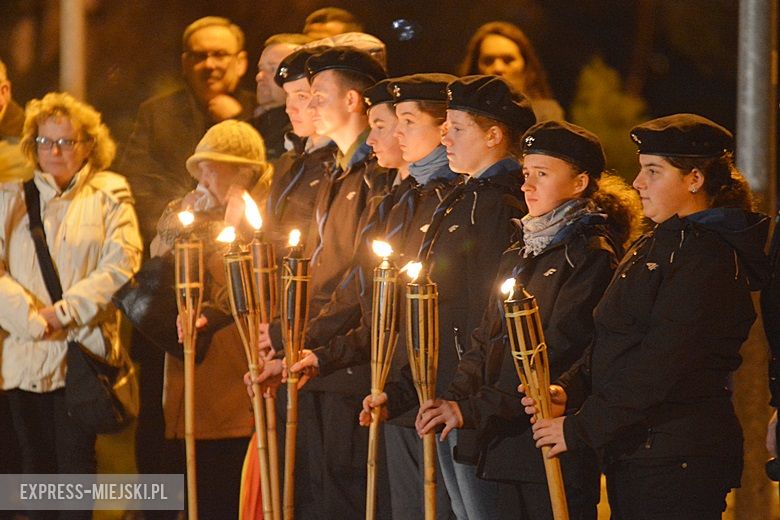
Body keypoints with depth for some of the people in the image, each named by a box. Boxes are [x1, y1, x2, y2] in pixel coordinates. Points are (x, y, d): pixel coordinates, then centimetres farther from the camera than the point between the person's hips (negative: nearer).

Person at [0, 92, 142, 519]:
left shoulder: (110, 194, 6)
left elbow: (122, 266, -5)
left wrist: (63, 313, -12)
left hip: (85, 352, -2)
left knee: (76, 464, -6)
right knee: (36, 467, 5)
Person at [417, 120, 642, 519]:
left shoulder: (591, 255, -10)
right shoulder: (518, 255, 18)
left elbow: (558, 356, -17)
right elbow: (486, 343, 16)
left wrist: (472, 410, -19)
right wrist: (453, 400, -2)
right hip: (508, 443, 8)